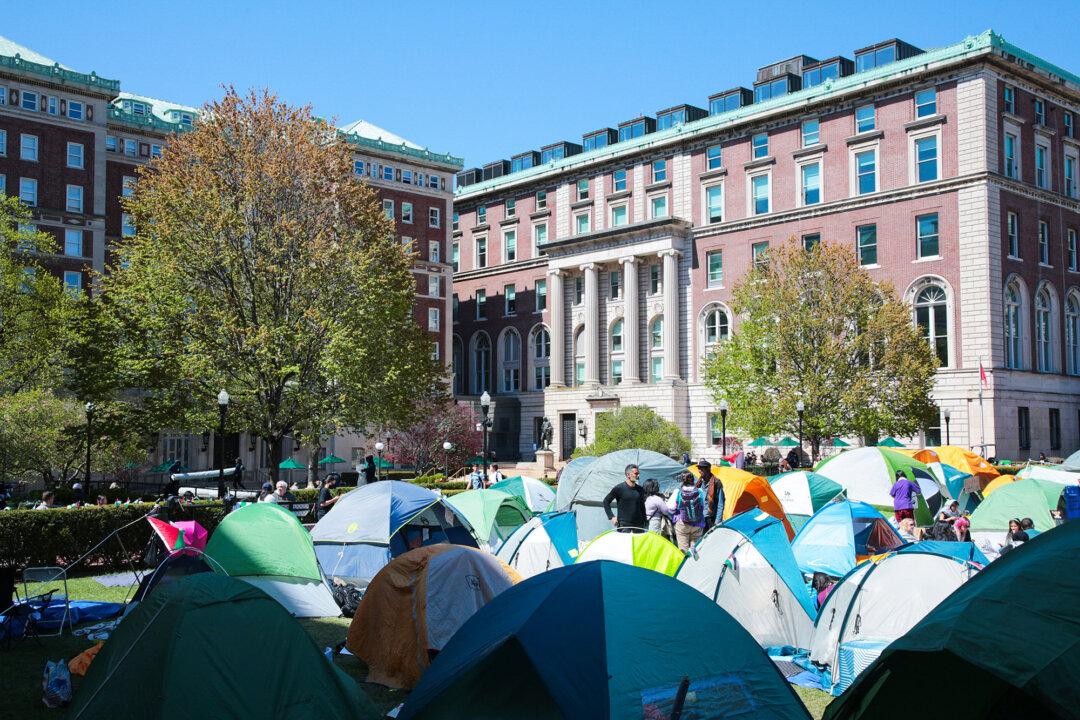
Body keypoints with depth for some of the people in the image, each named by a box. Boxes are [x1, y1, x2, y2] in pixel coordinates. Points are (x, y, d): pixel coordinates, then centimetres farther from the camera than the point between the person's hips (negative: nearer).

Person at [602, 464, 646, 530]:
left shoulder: (640, 489, 10)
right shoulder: (619, 488, -4)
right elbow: (606, 501, 2)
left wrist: (644, 522, 14)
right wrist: (611, 517, -4)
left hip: (639, 526, 4)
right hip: (624, 525, -4)